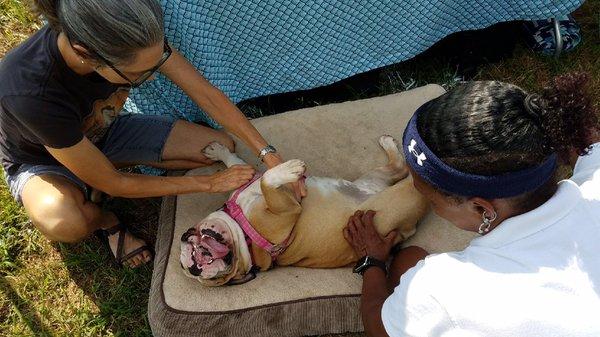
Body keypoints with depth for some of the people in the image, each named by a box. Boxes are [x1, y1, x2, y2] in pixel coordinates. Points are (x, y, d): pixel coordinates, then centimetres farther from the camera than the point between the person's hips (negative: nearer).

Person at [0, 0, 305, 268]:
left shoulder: (130, 37, -31)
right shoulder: (28, 90, -43)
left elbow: (207, 94, -21)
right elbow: (111, 184, -31)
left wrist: (269, 155, -24)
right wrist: (208, 184, -25)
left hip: (103, 133, 5)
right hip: (40, 161, -4)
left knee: (221, 147, -9)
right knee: (64, 223, -41)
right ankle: (104, 219, 0)